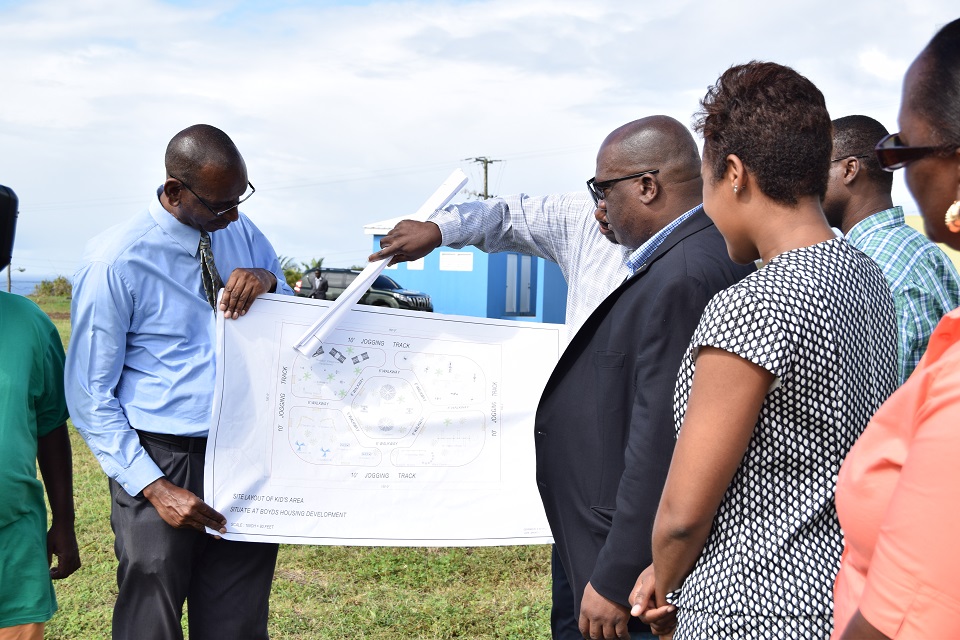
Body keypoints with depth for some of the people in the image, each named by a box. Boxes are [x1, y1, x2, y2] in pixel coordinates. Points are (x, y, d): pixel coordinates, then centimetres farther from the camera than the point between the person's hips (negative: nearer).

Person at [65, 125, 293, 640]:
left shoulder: (243, 234, 4)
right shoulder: (115, 262, -12)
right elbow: (89, 396, -9)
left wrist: (269, 282, -11)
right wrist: (153, 486, -16)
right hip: (162, 461, -5)